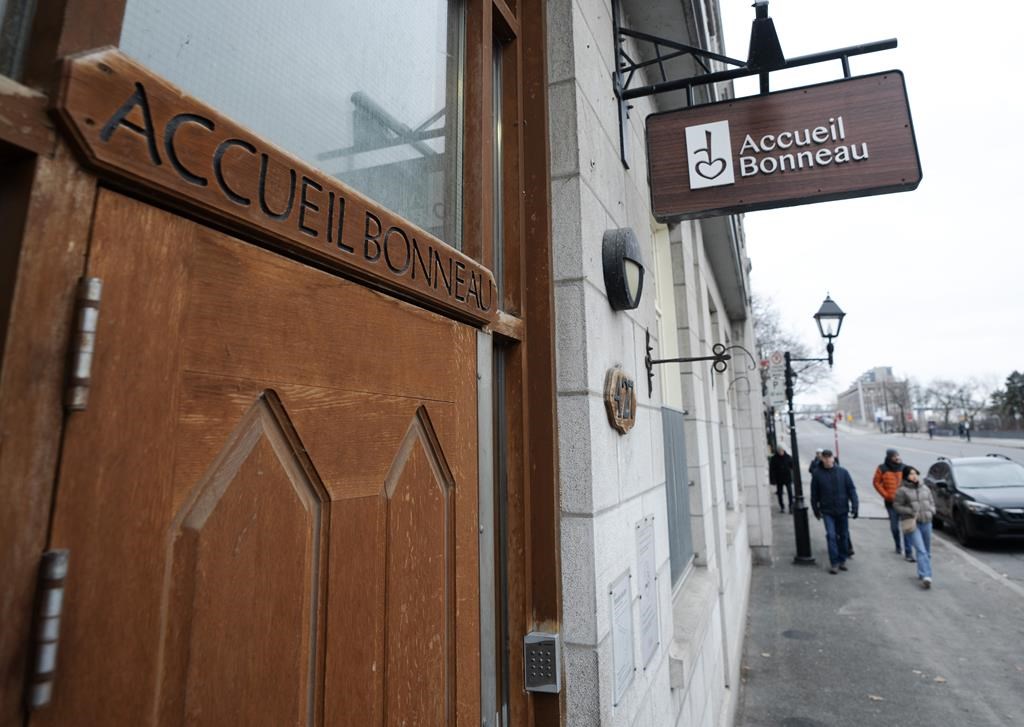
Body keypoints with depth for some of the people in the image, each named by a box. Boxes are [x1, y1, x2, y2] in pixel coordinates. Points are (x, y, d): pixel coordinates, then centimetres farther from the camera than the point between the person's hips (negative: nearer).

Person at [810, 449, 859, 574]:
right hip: (827, 511, -1)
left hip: (842, 510, 2)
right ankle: (834, 563, 3)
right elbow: (814, 494, 2)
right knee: (831, 535, -6)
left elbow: (851, 490, -2)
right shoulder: (817, 474, -4)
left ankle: (842, 560, 27)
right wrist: (816, 510, 6)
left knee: (843, 535, 12)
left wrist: (854, 506, -9)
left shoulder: (843, 472, -3)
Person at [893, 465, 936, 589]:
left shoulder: (925, 488, 12)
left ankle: (922, 573, 27)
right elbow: (897, 505, -7)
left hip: (926, 522, 6)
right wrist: (911, 512, -16)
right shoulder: (902, 490, -7)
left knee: (927, 551, 13)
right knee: (921, 550, -15)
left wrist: (931, 511, 1)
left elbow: (932, 502, 20)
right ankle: (926, 577, -19)